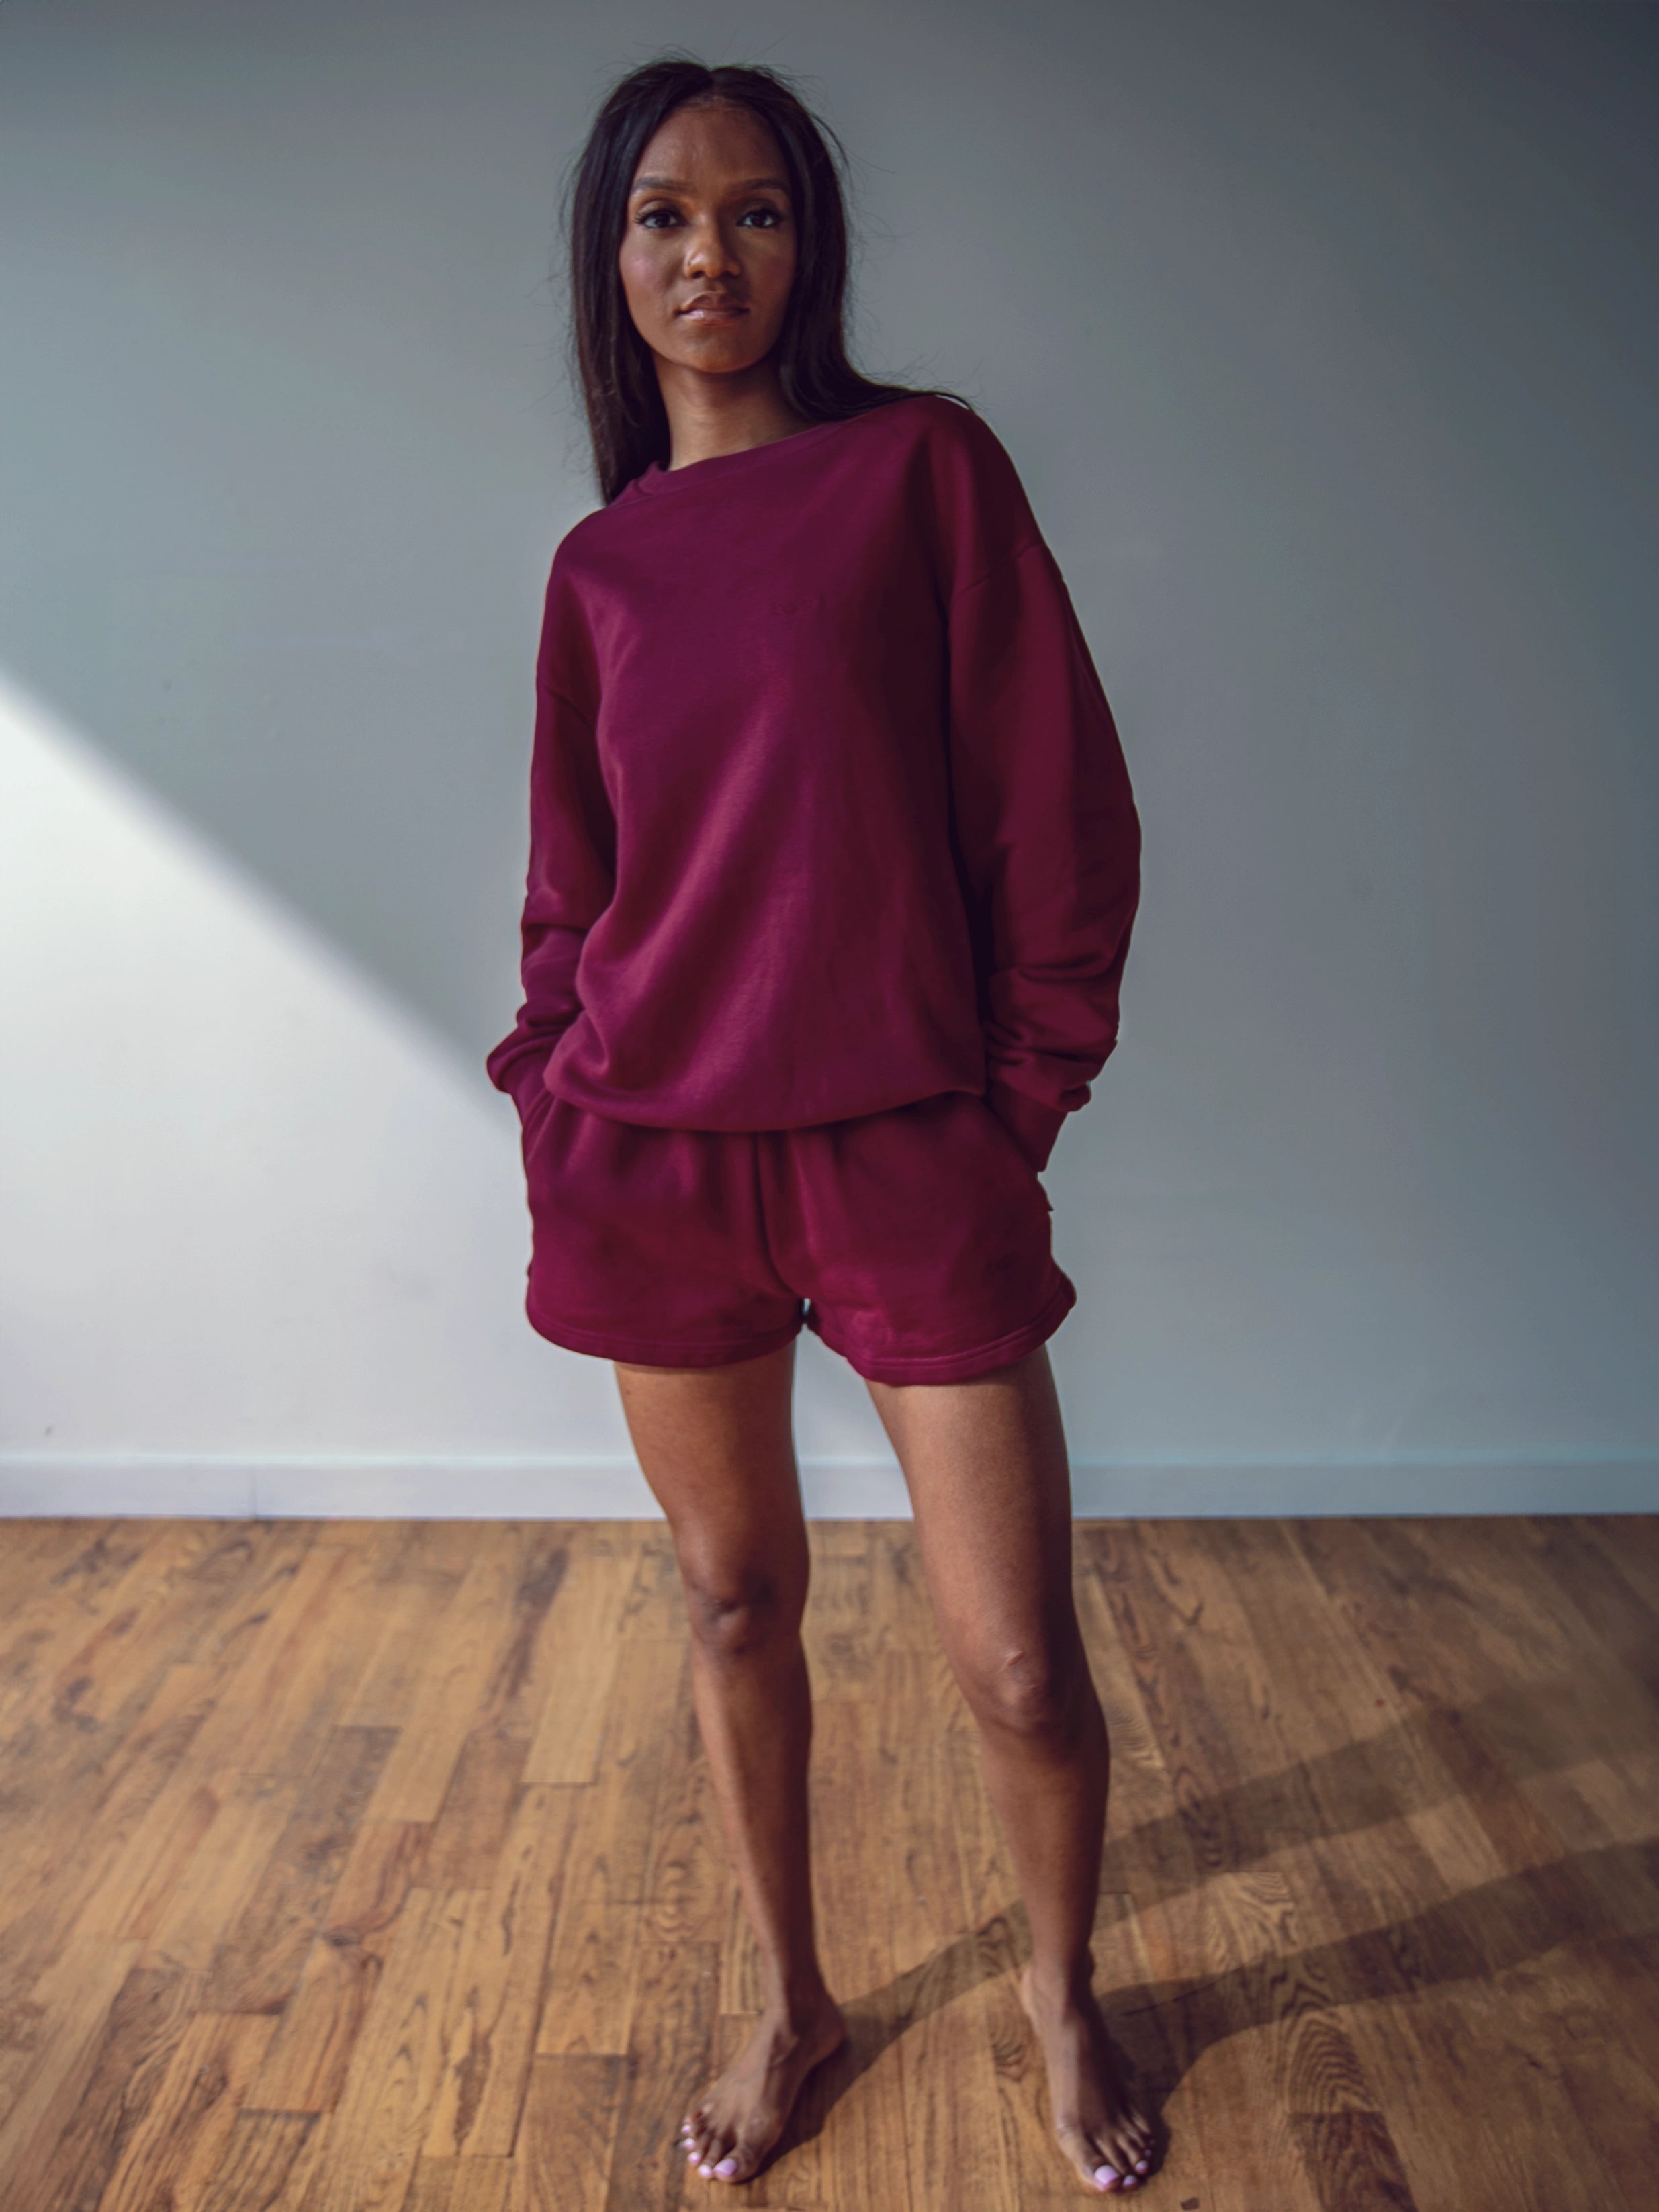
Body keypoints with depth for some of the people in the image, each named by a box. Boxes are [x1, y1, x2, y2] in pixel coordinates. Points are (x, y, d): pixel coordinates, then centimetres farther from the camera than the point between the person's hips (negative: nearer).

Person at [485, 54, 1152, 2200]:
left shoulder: (925, 464, 0)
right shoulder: (600, 562, 10)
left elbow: (1057, 810, -1)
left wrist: (1018, 1096, -3)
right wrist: (554, 1098, 5)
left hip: (911, 1158, -2)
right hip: (653, 1165, 3)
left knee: (1019, 1667, 2)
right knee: (734, 1600, 15)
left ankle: (1061, 1988, 34)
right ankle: (789, 1998, 39)